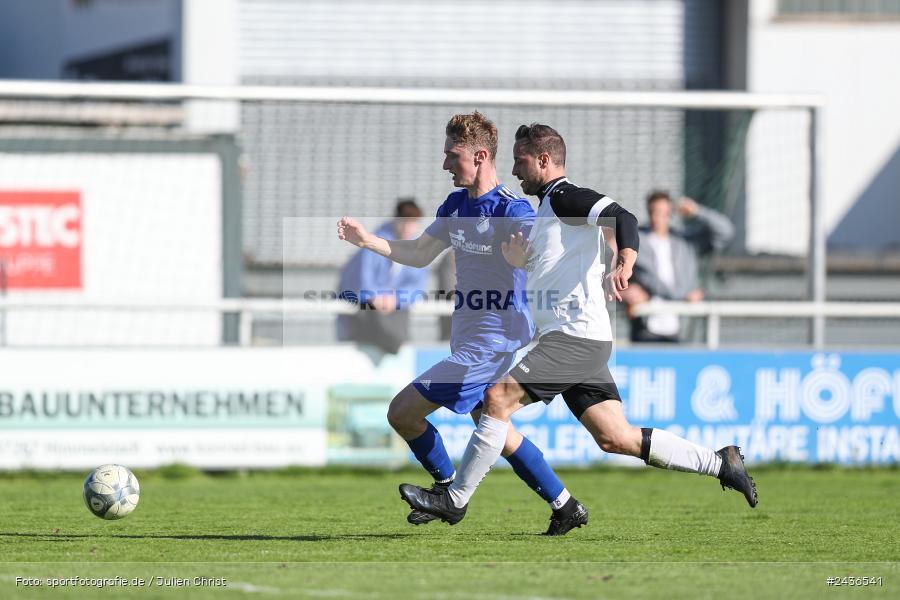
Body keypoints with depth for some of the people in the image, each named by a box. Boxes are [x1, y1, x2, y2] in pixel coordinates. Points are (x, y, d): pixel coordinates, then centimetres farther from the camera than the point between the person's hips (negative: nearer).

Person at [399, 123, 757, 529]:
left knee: (498, 398, -13)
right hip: (575, 341, 10)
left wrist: (625, 263, -40)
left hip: (575, 336, -10)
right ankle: (720, 464, 9)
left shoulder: (565, 197, -6)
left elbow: (623, 217, -22)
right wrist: (521, 263, 14)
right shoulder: (550, 206, 24)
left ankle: (455, 499, -9)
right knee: (614, 438, 6)